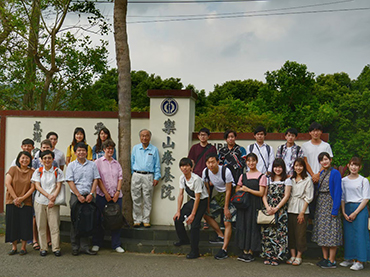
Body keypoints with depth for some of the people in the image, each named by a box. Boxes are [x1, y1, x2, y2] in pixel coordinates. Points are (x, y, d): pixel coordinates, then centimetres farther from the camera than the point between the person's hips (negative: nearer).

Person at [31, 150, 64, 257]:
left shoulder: (58, 171, 4)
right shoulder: (38, 172, 7)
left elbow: (58, 186, 0)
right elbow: (37, 186, -1)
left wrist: (53, 198, -15)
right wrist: (48, 195, -15)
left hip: (53, 203, -1)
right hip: (40, 201, 1)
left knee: (54, 225, -4)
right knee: (41, 226, 3)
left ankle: (56, 248, 4)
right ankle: (43, 248, 12)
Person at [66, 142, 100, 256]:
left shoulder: (92, 165, 9)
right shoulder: (71, 165, 3)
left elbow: (95, 180, 6)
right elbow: (70, 182, -3)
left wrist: (91, 194, -6)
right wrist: (79, 195, -11)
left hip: (88, 196, 2)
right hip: (76, 196, -2)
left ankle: (85, 247, 10)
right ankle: (75, 247, 10)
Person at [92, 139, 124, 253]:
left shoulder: (117, 163, 14)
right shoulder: (98, 162, 2)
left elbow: (120, 178, 8)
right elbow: (98, 179, -5)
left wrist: (117, 192, -6)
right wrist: (106, 194, -11)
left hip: (116, 196, 3)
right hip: (102, 195, -3)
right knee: (100, 219, 2)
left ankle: (116, 245, 12)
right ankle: (96, 244, 15)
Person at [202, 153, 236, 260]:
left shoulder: (226, 171, -24)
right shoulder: (205, 172, -8)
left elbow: (228, 190, -19)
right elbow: (207, 189, 4)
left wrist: (226, 208, -18)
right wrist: (207, 204, 4)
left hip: (229, 195, -7)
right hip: (218, 195, 7)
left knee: (227, 222, -11)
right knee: (206, 214, 3)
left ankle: (224, 250, -9)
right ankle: (221, 236, 14)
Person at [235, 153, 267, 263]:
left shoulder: (261, 176, -2)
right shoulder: (243, 176, 13)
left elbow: (261, 193, -8)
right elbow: (237, 190, 17)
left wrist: (247, 189, -11)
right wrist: (242, 189, -4)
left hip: (255, 205, -5)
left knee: (253, 227, -3)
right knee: (243, 226, 3)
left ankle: (250, 252, 3)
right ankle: (244, 252, 10)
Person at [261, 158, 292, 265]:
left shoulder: (287, 180, 4)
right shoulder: (269, 179, 14)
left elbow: (286, 196, -3)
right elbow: (264, 195, 9)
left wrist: (276, 208, -11)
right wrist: (267, 207, -7)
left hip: (281, 210, -3)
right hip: (269, 210, 3)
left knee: (279, 232, -6)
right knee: (267, 231, -1)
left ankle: (276, 257, -1)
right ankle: (268, 256, 6)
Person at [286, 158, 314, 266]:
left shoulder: (308, 180, -2)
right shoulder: (291, 179, 12)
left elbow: (308, 198, -5)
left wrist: (302, 212, -9)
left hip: (301, 210, -4)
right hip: (290, 208, 4)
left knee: (300, 233, -1)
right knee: (291, 232, 6)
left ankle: (299, 256, 8)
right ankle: (292, 256, 14)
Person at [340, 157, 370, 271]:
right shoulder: (343, 180, 9)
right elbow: (342, 198, 11)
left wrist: (355, 213, -12)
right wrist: (344, 212, -2)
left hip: (360, 208, -4)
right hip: (347, 208, 4)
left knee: (360, 234, -7)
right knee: (348, 234, 5)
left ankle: (360, 261, -3)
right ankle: (350, 259, 16)